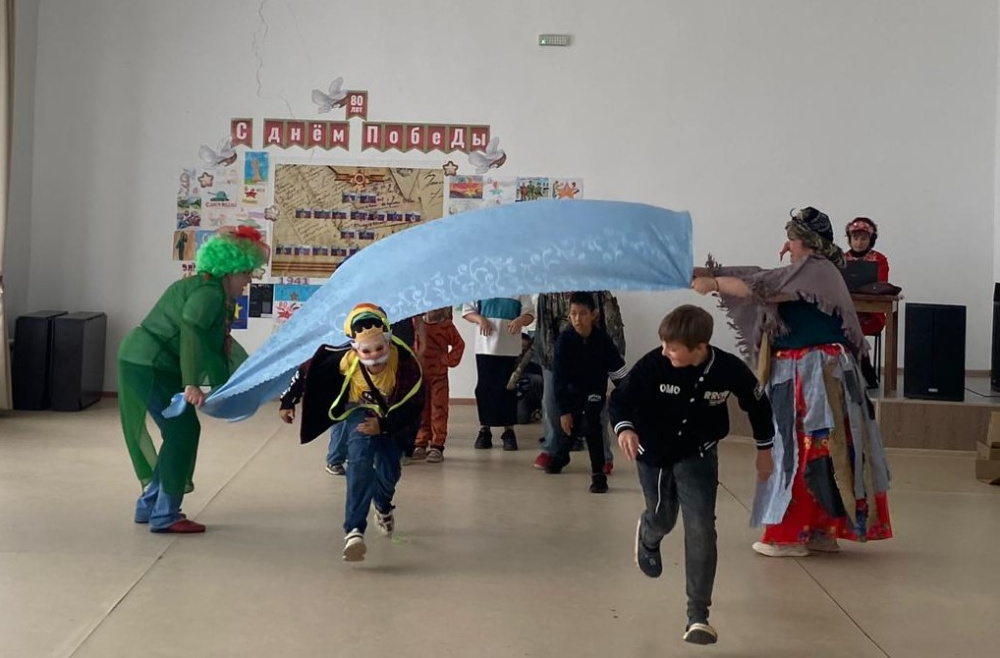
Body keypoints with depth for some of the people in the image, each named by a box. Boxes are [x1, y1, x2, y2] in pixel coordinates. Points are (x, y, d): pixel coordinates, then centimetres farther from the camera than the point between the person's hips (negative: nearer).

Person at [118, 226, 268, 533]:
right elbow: (190, 330, -31)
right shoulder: (210, 293, -15)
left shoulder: (207, 289, 17)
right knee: (183, 431, -6)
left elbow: (215, 344, 23)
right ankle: (164, 516, -1)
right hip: (150, 366, -10)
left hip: (140, 361, 10)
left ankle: (149, 505, 23)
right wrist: (191, 384, -37)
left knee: (179, 431, 15)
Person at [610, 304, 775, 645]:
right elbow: (621, 397, -21)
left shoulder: (730, 369, -23)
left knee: (701, 529, -13)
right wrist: (625, 427, -43)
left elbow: (758, 404, -4)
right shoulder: (653, 364, -27)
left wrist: (764, 449, 8)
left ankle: (698, 614, -3)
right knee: (662, 519, 17)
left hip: (698, 454, -1)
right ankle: (647, 537, 58)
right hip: (653, 451, 1)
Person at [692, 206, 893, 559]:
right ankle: (823, 530, 17)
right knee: (817, 452, 11)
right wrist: (710, 273, 7)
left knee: (805, 451, -4)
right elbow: (762, 280, 14)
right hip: (802, 374, 9)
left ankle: (791, 536, 2)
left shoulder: (815, 269, -12)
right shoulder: (807, 272, 17)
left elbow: (759, 286, -17)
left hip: (817, 374, -9)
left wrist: (714, 283, -7)